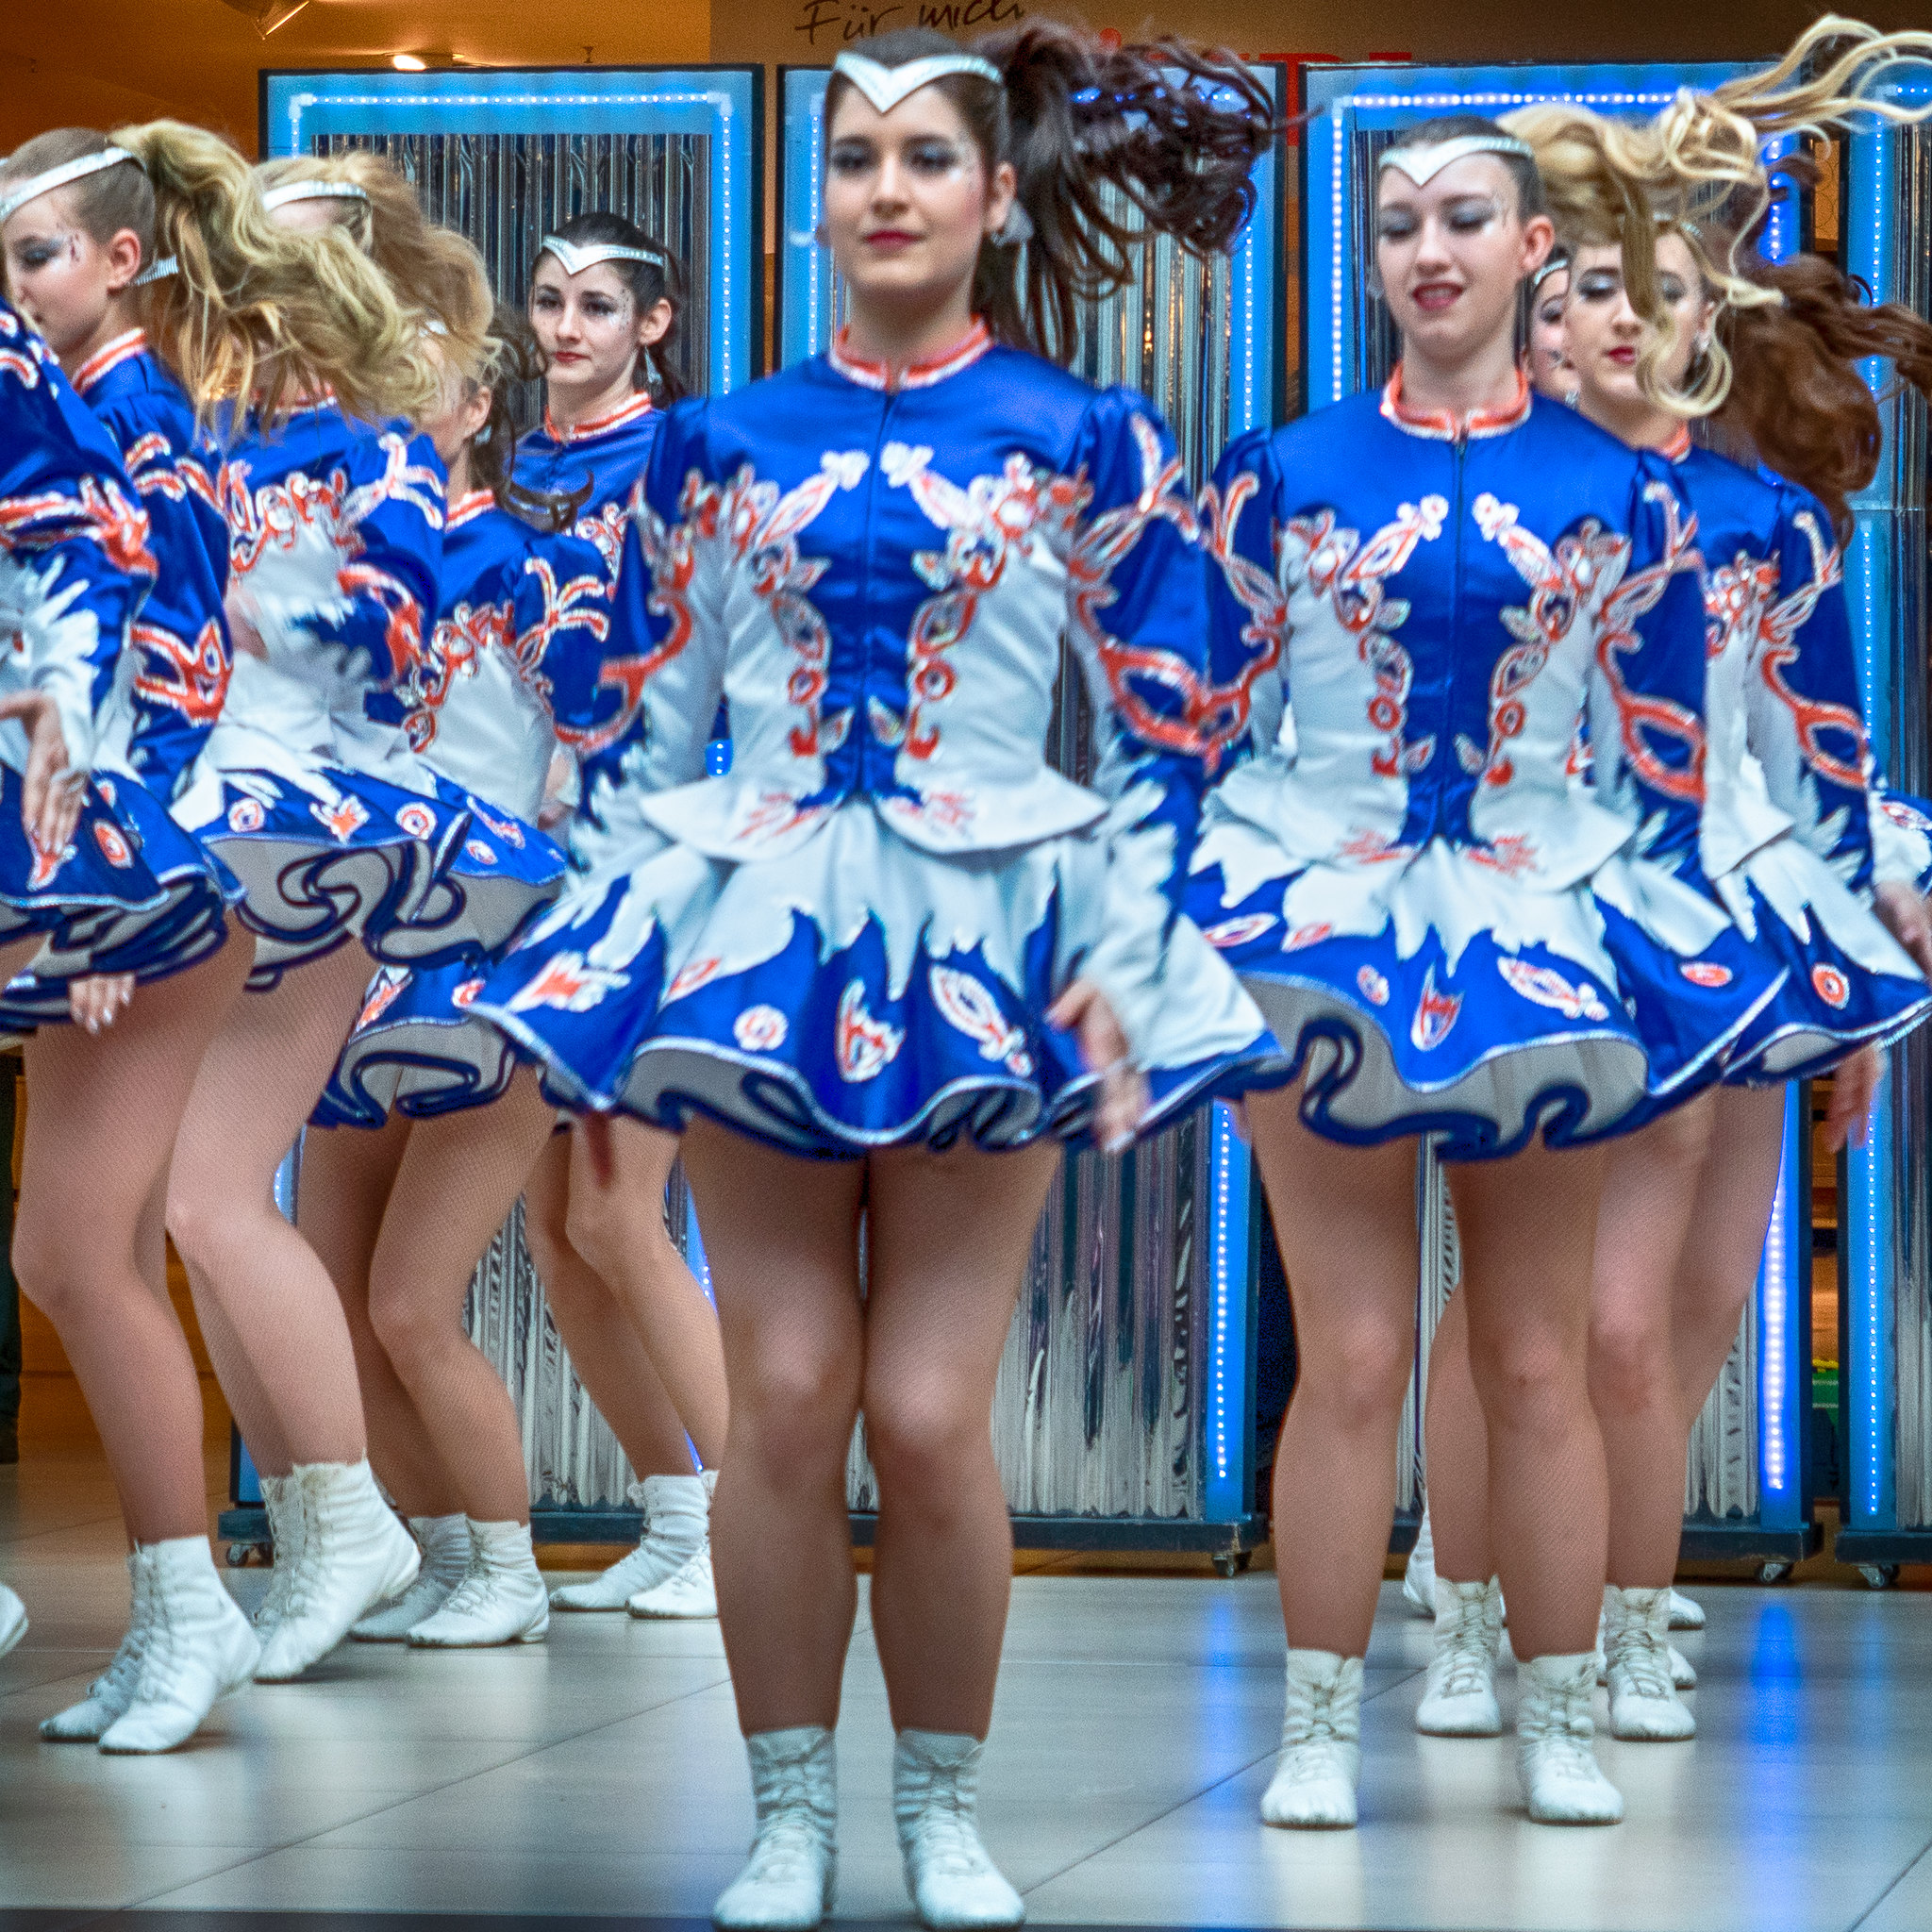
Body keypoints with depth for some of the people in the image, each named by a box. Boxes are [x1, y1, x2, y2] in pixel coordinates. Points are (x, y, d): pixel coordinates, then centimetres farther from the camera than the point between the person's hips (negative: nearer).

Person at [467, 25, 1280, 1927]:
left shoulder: (1086, 444, 4)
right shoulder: (720, 443, 9)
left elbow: (1166, 731, 4)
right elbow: (648, 723, 13)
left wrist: (1122, 961, -5)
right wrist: (606, 981, 8)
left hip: (992, 944, -2)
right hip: (755, 927, 2)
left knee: (929, 1411, -6)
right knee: (783, 1395, -4)